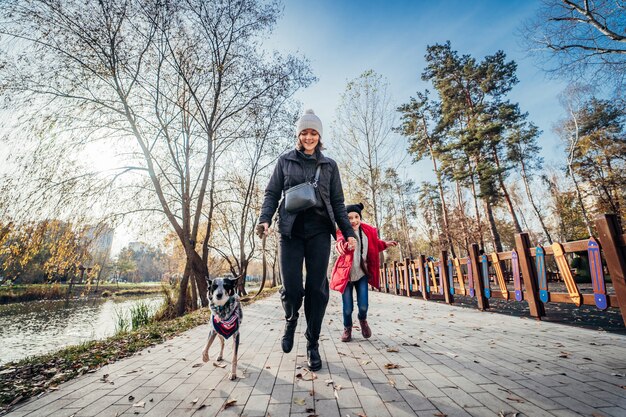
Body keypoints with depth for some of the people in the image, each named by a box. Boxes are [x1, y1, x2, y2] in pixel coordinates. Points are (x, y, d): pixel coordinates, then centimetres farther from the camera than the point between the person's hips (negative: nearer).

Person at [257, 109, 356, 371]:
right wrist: (265, 219, -9)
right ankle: (291, 320, 28)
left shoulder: (329, 165, 14)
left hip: (319, 231, 1)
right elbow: (272, 194, 9)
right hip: (291, 229, 0)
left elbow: (338, 203, 12)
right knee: (291, 287, -7)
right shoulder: (285, 161, 12)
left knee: (317, 288, -1)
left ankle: (313, 344, 18)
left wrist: (348, 232, 1)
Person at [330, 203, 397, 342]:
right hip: (346, 273, -2)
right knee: (348, 308, 1)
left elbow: (375, 246, 15)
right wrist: (344, 245, -62)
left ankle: (362, 319, 34)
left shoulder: (368, 231, -3)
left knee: (363, 306, -2)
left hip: (362, 273, 2)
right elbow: (340, 242, -39)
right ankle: (347, 328, 33)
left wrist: (385, 244, -4)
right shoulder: (343, 231, -15)